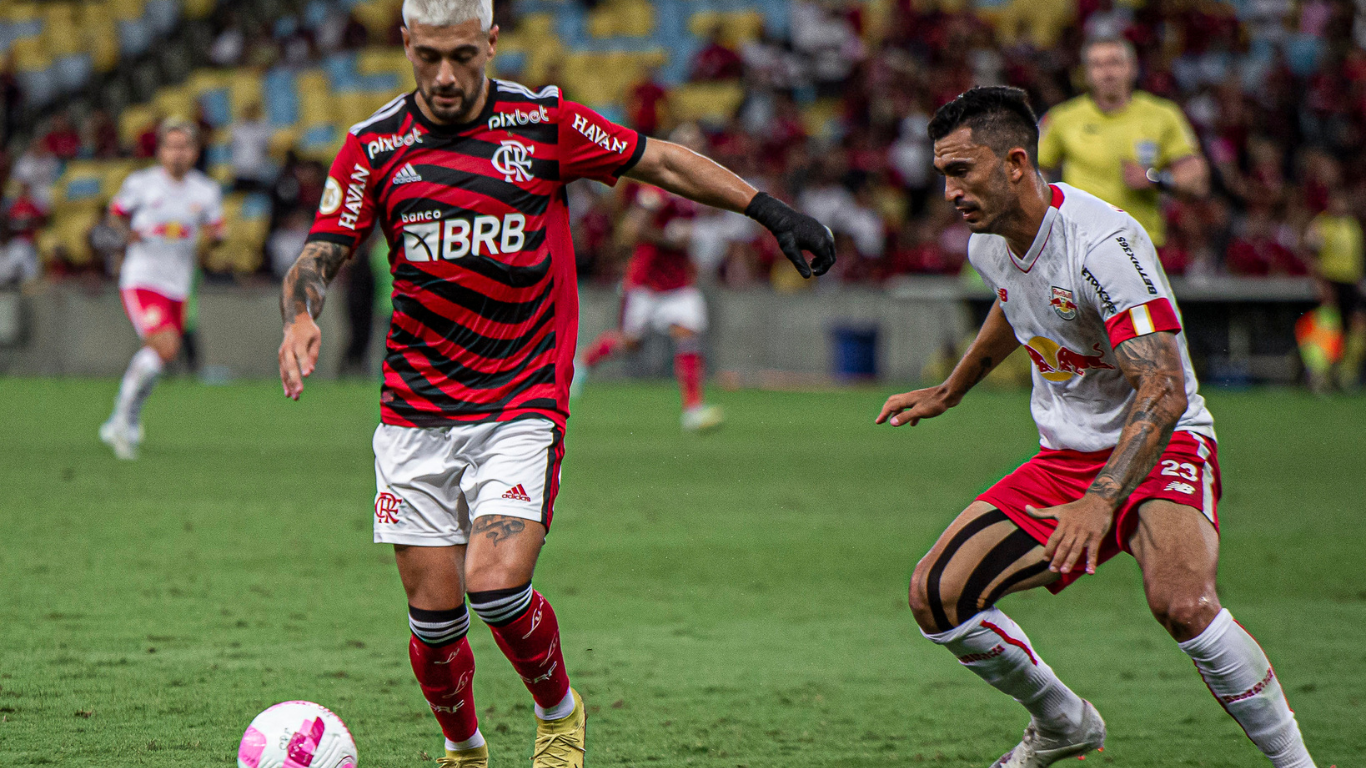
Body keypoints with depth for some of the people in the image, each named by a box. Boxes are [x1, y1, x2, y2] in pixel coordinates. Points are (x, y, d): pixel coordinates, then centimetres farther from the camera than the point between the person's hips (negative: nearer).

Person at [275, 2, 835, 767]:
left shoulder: (544, 121, -3)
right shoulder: (374, 145, 0)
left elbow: (658, 160, 9)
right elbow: (321, 254, -1)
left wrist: (770, 209, 7)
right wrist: (301, 317, -23)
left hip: (522, 404, -2)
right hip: (415, 410, 2)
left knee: (497, 584, -18)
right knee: (434, 610, 0)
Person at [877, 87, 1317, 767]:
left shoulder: (1102, 242, -26)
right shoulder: (988, 243, 0)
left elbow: (1164, 391, -35)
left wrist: (1101, 501, -46)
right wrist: (947, 393, 37)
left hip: (1162, 450, -8)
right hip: (1064, 457, 8)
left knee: (1179, 602, -36)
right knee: (936, 595, -5)